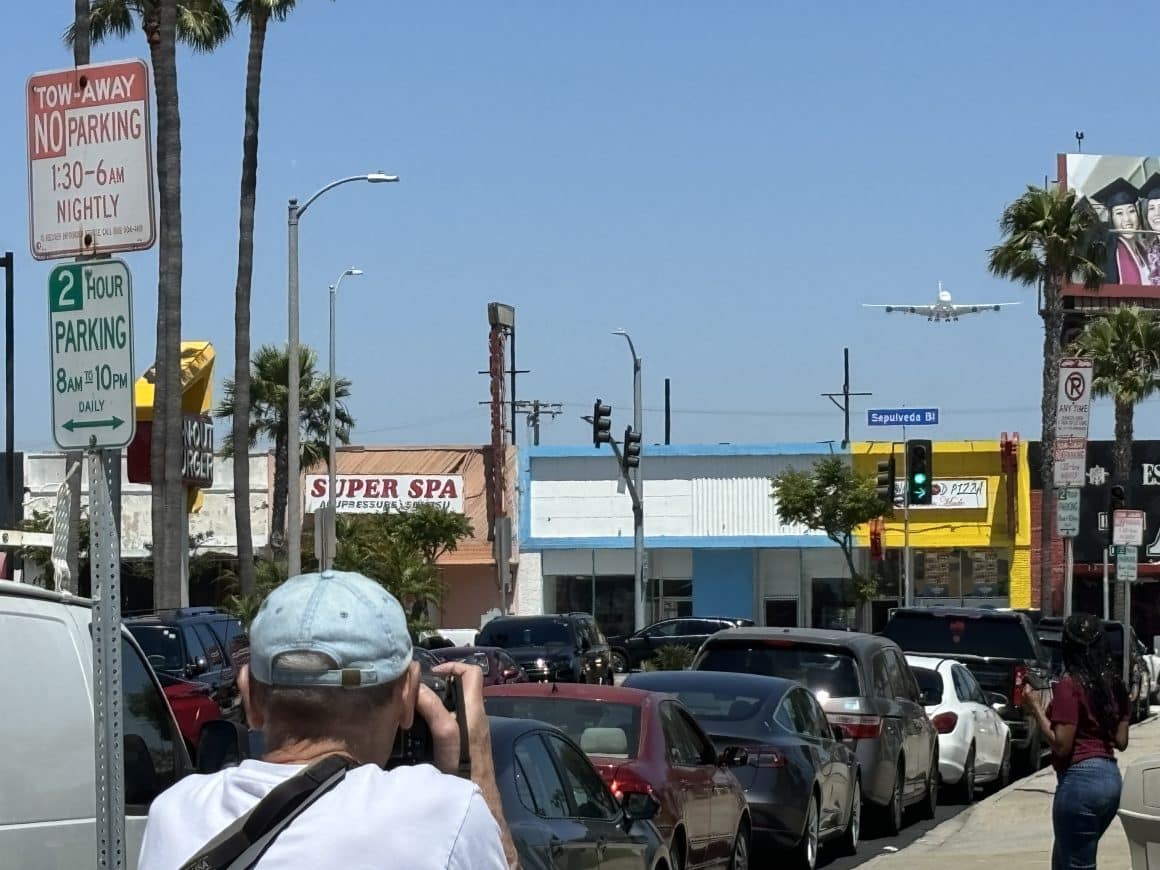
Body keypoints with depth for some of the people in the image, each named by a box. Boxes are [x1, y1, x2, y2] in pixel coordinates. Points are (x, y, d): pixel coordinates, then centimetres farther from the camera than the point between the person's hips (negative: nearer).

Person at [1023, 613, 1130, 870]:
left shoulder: (1069, 685, -13)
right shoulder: (1113, 684, 9)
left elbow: (1061, 745, -16)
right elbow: (1121, 741, 12)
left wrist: (1037, 709, -7)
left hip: (1081, 780, -9)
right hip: (1110, 777, 9)